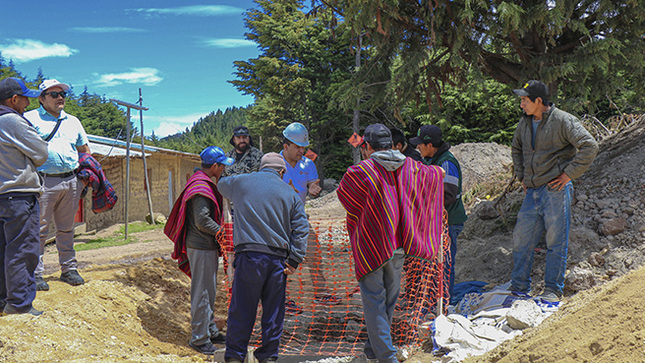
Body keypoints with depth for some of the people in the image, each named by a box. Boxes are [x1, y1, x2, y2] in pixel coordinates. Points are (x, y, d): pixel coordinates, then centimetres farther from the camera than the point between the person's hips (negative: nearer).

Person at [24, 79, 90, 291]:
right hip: (44, 181, -5)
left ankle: (69, 269, 19)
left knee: (66, 229, 12)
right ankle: (35, 273, 3)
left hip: (71, 181, 5)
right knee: (39, 229, -4)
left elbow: (84, 150, 27)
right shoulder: (30, 119, 3)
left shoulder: (73, 121, 20)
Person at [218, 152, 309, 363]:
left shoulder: (240, 182, 9)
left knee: (242, 308, 4)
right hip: (278, 258, 1)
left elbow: (221, 185, 32)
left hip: (249, 255, -1)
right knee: (274, 311, 10)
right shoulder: (290, 193, 9)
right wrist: (294, 261, -1)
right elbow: (301, 229, 1)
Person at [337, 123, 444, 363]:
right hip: (398, 245, 5)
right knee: (389, 299, 18)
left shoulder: (360, 171, -11)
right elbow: (434, 174, 22)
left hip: (370, 246, -5)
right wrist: (438, 170, 46)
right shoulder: (409, 166, 3)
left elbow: (342, 193, 7)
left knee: (374, 301, 1)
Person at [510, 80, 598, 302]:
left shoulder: (563, 121, -10)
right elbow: (516, 149, 29)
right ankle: (518, 288, 17)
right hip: (532, 192, 6)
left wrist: (568, 174, -14)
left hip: (555, 191, -6)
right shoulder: (524, 123, 11)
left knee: (556, 241, 1)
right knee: (521, 240, 7)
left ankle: (553, 290, 12)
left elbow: (589, 147, -14)